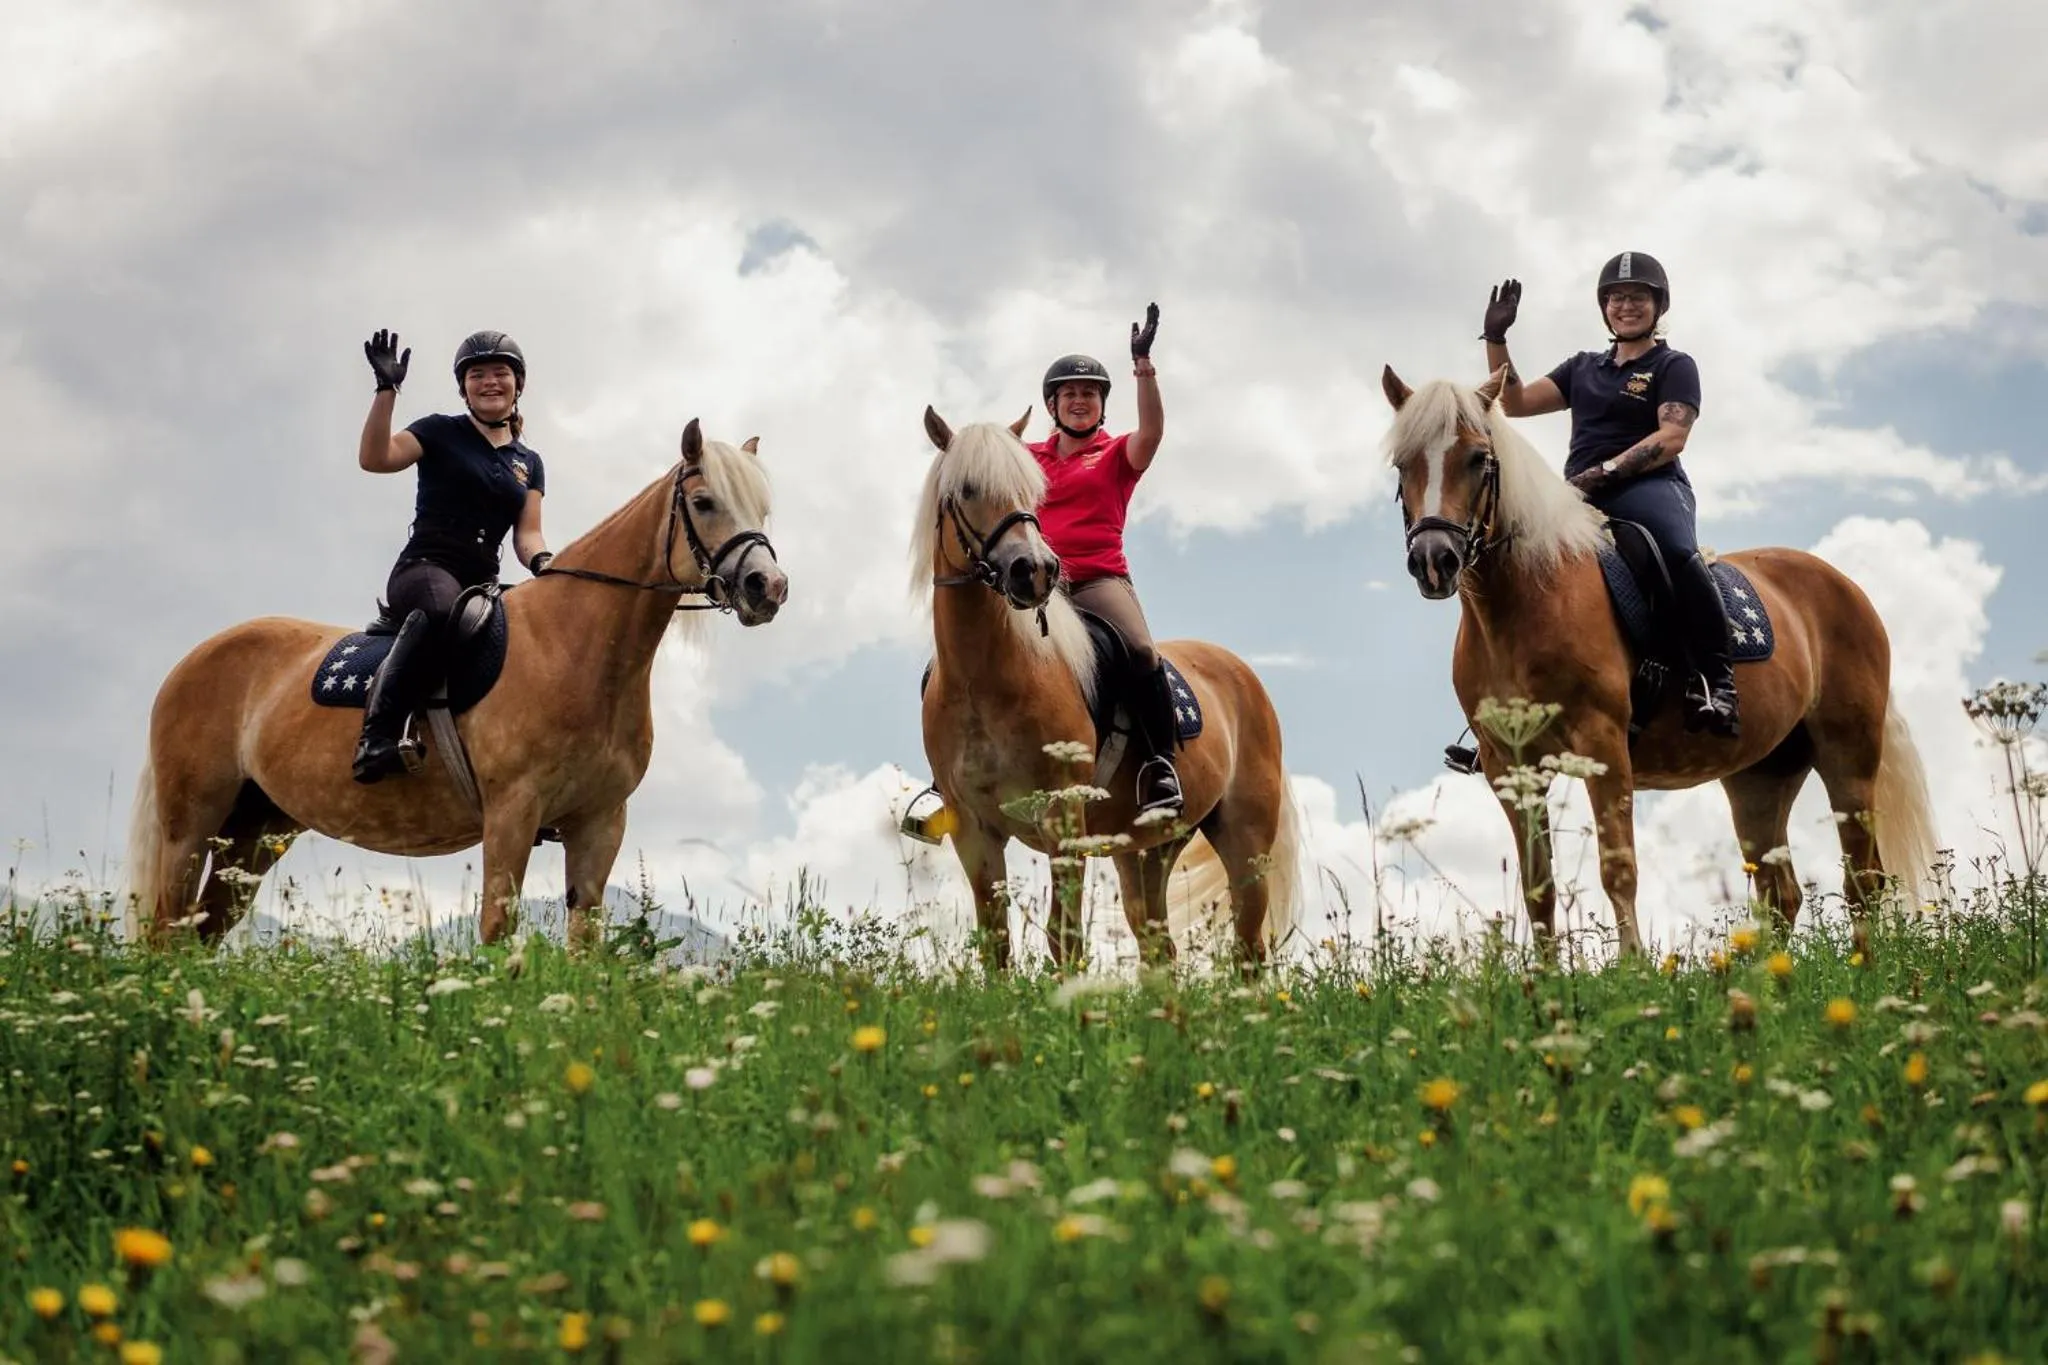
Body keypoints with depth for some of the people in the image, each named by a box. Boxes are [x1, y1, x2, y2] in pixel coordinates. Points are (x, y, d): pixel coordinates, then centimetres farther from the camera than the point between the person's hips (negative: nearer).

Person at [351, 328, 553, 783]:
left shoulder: (529, 463, 21)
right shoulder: (442, 432, 9)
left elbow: (527, 534, 11)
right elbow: (375, 458, -7)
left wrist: (544, 565, -12)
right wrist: (387, 389, -16)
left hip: (484, 582, 5)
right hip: (425, 568, -5)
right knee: (441, 609, -43)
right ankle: (378, 732, -48)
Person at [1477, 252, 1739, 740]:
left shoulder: (1674, 366, 8)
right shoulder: (1584, 367, 26)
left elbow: (1671, 438, -7)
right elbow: (1516, 403, 20)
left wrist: (1606, 471, -18)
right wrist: (1495, 339, 9)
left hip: (1649, 488, -6)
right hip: (1580, 498, 6)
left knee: (1679, 552, -38)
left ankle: (1715, 680, -37)